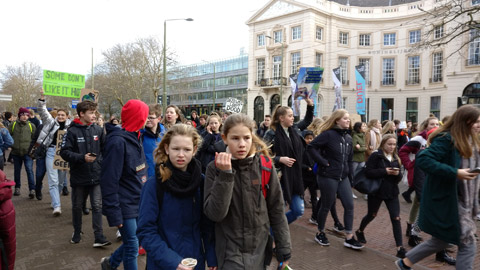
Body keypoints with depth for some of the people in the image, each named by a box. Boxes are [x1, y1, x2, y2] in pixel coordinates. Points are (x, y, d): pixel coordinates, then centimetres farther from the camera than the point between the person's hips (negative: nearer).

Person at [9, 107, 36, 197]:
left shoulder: (31, 126, 4)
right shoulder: (13, 125, 5)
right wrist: (11, 145, 3)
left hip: (27, 153, -2)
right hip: (16, 152, 2)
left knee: (29, 170, -11)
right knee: (17, 171, 14)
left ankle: (32, 190, -11)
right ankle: (17, 188, 28)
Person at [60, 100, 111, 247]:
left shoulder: (98, 130, 1)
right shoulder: (72, 131, -9)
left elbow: (105, 148, 9)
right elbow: (64, 152, -12)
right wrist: (82, 157, -22)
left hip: (96, 176, 1)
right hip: (79, 176, -1)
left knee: (97, 206, -1)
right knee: (77, 206, 16)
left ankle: (99, 237, 2)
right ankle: (77, 233, 35)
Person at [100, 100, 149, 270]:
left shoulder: (135, 138, 8)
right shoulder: (118, 142, -20)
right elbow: (109, 181, -21)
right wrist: (114, 214, -20)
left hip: (138, 203, 8)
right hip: (125, 205, -8)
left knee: (133, 242, 19)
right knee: (132, 246, 3)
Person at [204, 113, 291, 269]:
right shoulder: (215, 169, -9)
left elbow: (277, 210, 0)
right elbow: (214, 214, -18)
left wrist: (284, 250, 1)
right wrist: (225, 175, -26)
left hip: (260, 250, 2)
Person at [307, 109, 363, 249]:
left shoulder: (348, 137, 10)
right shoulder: (328, 134, -13)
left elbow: (350, 159, 15)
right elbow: (311, 147, -18)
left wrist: (351, 176, 10)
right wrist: (323, 162, -18)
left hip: (343, 177, 7)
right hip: (328, 176, -7)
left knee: (349, 206, 4)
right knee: (326, 206, 6)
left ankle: (349, 238, 15)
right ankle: (320, 233, 26)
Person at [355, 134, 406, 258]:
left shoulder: (396, 158, 7)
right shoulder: (375, 155, -11)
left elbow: (399, 178, 10)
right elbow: (368, 172, -18)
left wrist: (397, 174, -13)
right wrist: (385, 171, -24)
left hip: (392, 192, 4)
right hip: (376, 191, -4)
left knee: (396, 218, -4)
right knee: (371, 215, 15)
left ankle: (400, 248, -1)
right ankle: (360, 231, 42)